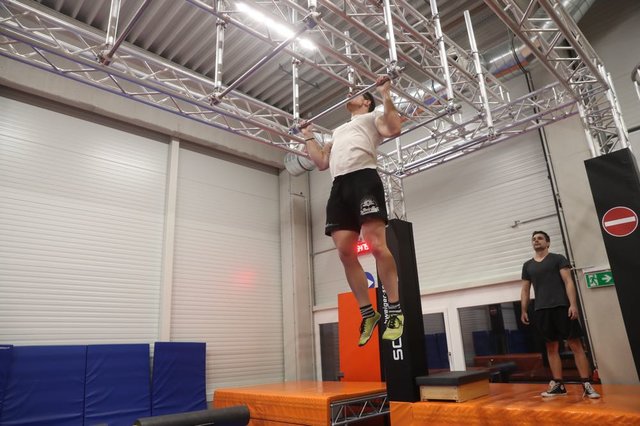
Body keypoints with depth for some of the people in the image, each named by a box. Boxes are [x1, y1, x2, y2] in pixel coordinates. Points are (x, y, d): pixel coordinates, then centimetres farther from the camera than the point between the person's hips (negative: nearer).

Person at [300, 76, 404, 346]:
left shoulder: (372, 116, 21)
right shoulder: (339, 130, 39)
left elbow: (394, 129, -2)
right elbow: (322, 163, 32)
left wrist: (385, 95, 1)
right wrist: (308, 138, 37)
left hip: (363, 178, -6)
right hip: (339, 186, 7)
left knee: (376, 244, -18)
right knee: (345, 252, -5)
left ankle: (395, 310, -12)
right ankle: (367, 313, 1)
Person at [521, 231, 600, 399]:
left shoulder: (558, 259, 5)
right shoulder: (527, 265, 14)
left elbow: (568, 282, -4)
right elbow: (525, 290, 16)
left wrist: (573, 304, -14)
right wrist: (524, 311, 9)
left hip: (562, 307, -3)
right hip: (541, 310, 4)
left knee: (575, 345, -3)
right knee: (551, 348, 7)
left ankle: (587, 384, 1)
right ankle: (558, 385, 13)